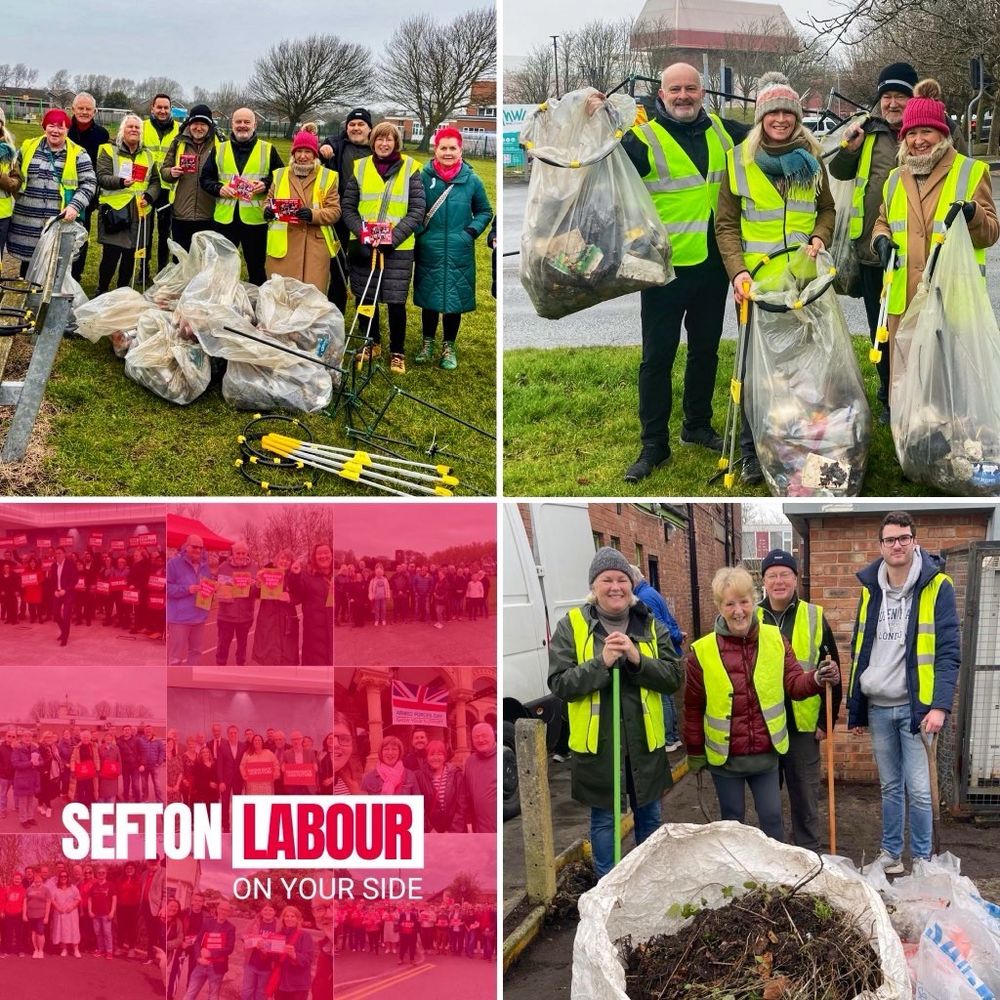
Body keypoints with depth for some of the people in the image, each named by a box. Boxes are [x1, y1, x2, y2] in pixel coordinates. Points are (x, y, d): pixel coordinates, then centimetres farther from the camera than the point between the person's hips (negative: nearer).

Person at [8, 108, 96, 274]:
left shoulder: (78, 154, 1)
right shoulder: (28, 147, 8)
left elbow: (89, 183, -2)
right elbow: (15, 176, 19)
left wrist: (75, 205, -15)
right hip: (27, 222, 2)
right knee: (27, 261, 9)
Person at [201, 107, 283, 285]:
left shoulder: (268, 150, 5)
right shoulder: (219, 149, 10)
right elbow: (205, 178, 11)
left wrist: (266, 184, -12)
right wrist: (218, 188, -9)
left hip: (255, 219, -2)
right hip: (225, 218, 2)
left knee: (256, 267, 8)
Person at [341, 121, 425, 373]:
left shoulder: (410, 168, -2)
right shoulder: (360, 167, 5)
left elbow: (417, 210, -4)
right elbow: (347, 206, 6)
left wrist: (393, 237, -15)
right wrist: (362, 232, -10)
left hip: (398, 248, -3)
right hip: (365, 246, 3)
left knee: (396, 302, -2)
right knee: (365, 298, 10)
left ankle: (397, 352, 13)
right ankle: (372, 343, 31)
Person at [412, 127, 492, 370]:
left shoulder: (471, 180, 0)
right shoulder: (424, 177, -3)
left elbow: (485, 211, 12)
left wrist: (472, 231, -3)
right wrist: (417, 230, -5)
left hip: (459, 252, 0)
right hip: (429, 250, 0)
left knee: (455, 299, 7)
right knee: (429, 298, 10)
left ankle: (449, 346, 23)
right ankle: (428, 342, 29)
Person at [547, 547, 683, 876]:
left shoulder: (650, 626, 4)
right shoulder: (571, 626, -5)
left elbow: (673, 677, -3)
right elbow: (559, 683, -11)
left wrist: (637, 660, -20)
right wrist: (601, 662, -23)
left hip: (645, 741, 3)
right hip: (597, 742, -3)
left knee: (648, 816, 17)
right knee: (604, 819, 8)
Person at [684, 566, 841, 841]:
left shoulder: (775, 640, -5)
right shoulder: (702, 651, -10)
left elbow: (793, 682, -2)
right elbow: (693, 708, -1)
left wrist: (817, 679, -24)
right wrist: (695, 753, 4)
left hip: (766, 754, 1)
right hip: (724, 758, -1)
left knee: (772, 817, 10)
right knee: (732, 822, 13)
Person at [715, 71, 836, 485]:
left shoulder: (811, 157, 7)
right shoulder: (739, 160, -1)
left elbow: (827, 209, 17)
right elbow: (726, 224, -1)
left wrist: (820, 237, -5)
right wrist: (737, 271, -15)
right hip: (757, 280, -2)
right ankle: (752, 452, 12)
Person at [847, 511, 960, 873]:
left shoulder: (937, 587, -6)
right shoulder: (870, 588, 8)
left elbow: (949, 651, -10)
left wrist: (940, 706, -20)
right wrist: (855, 710, 13)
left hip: (914, 706, -4)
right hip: (878, 707, 4)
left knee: (918, 789, -3)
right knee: (890, 786, 13)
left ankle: (921, 859, 9)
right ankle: (890, 853, 23)